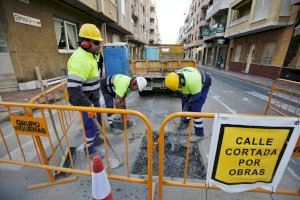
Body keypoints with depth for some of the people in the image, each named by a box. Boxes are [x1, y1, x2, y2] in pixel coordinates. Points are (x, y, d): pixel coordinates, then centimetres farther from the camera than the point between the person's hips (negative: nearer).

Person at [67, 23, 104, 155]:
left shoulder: (90, 55, 6)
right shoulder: (80, 59, -26)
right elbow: (73, 89, -32)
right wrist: (89, 106, -30)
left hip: (94, 98, 10)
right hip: (85, 102, -9)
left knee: (97, 121, 24)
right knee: (90, 126, 7)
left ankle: (96, 139, 48)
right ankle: (90, 149, 30)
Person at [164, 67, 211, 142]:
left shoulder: (191, 82, -43)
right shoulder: (176, 77, -22)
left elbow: (196, 95, -26)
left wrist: (189, 102, -13)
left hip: (203, 85, -7)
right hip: (190, 85, 7)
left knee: (195, 108, -14)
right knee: (184, 102, 9)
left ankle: (199, 134, 0)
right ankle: (186, 121, 34)